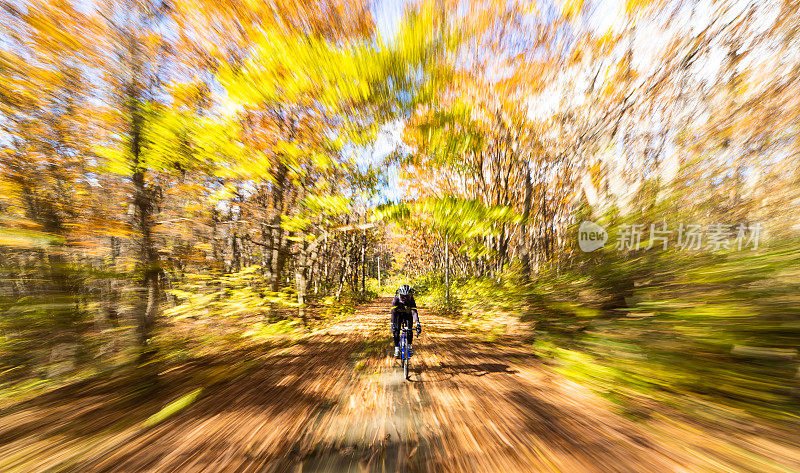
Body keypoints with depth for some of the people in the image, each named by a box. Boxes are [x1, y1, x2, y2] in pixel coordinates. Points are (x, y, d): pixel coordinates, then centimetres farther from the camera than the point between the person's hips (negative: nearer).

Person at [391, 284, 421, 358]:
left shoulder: (411, 300, -31)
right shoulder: (396, 299, -32)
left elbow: (414, 312, -37)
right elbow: (393, 312, -35)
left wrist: (417, 324, -50)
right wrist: (392, 324, -44)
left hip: (408, 315, 0)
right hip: (399, 314, 0)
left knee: (409, 330, -15)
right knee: (396, 330, -13)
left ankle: (409, 347, 6)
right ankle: (397, 349, 2)